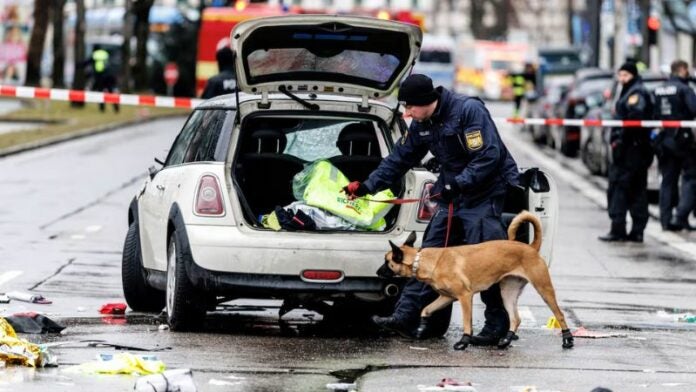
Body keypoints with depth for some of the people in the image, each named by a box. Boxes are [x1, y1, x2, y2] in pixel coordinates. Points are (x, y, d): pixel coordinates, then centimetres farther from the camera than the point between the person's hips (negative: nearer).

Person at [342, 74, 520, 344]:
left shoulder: (469, 110, -19)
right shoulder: (421, 125, 7)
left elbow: (489, 157, -24)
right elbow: (399, 159, 15)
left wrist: (457, 184, -26)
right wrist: (367, 186, 10)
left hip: (486, 193, -8)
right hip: (453, 196, 8)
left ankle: (497, 325, -3)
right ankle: (405, 317, 2)